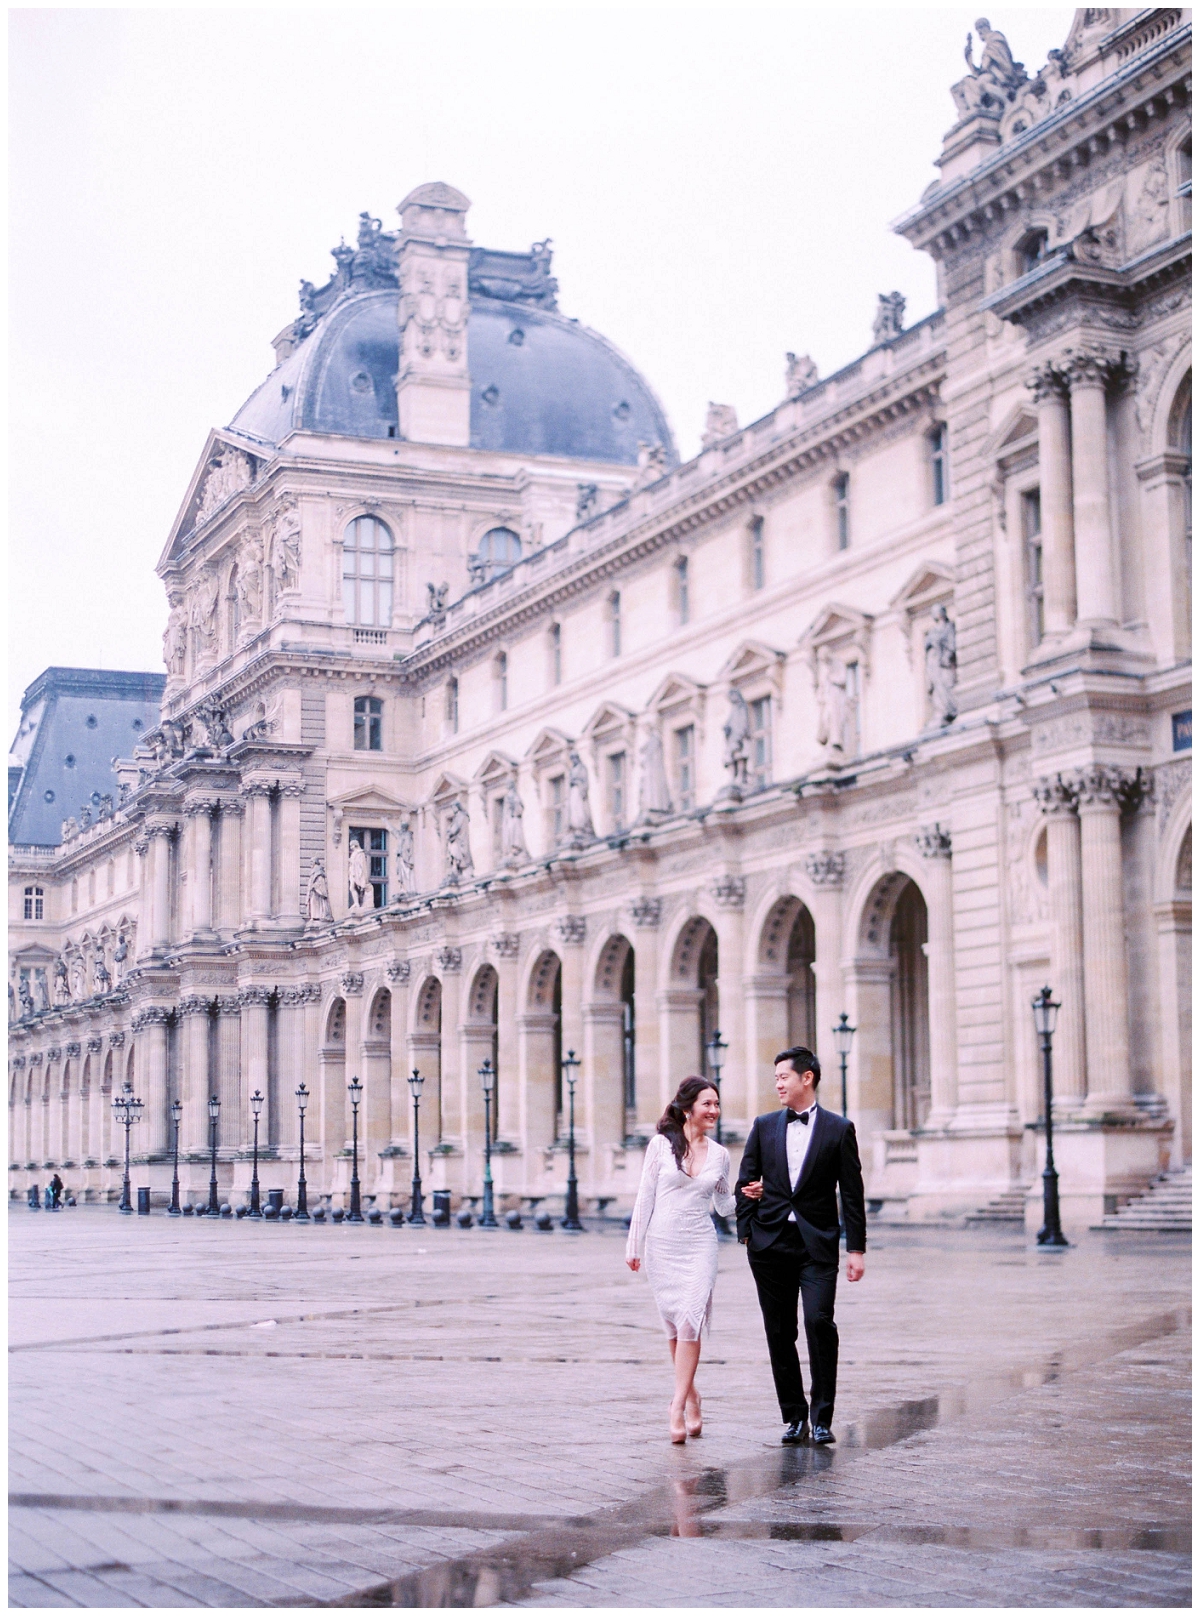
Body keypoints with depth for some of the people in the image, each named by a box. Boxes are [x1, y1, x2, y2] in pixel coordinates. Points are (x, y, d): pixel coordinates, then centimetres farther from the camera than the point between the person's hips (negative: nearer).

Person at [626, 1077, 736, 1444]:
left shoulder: (719, 1155, 7)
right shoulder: (661, 1145, -2)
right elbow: (645, 1196, 1)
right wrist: (634, 1245, 1)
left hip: (699, 1247, 1)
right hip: (662, 1245, -1)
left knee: (690, 1321, -12)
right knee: (673, 1325, 7)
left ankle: (678, 1406, -11)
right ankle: (690, 1394, 26)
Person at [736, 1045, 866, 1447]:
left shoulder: (839, 1129, 3)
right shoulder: (764, 1127, 10)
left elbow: (852, 1193, 2)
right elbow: (745, 1182, 12)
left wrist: (856, 1249, -1)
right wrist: (745, 1232, 2)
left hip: (817, 1244, -3)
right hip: (770, 1243, 3)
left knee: (818, 1320, -17)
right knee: (779, 1332, 4)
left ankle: (823, 1417, -5)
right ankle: (794, 1417, 16)